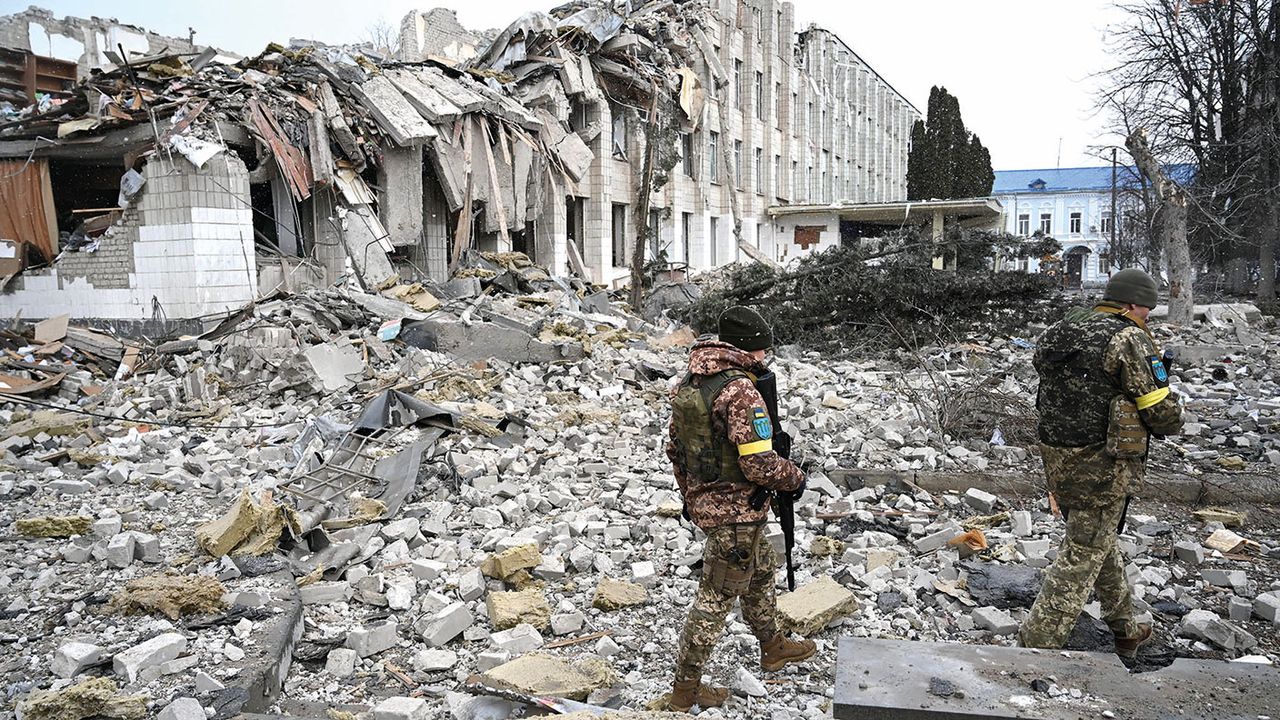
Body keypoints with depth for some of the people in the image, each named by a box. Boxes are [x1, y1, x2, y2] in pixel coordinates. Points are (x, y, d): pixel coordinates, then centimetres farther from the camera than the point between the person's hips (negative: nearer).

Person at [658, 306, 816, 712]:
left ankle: (772, 647, 46)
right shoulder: (740, 391, -23)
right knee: (716, 596, 3)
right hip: (736, 511, -9)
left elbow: (675, 449, 13)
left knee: (761, 570, 27)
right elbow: (759, 464, -25)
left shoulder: (687, 384, 5)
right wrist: (795, 479, -7)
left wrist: (689, 495, 24)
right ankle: (685, 689, 14)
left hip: (704, 501, 9)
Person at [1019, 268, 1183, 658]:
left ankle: (1125, 629, 42)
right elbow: (1165, 417, -13)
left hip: (1058, 460, 8)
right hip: (1102, 468, -8)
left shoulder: (1058, 333, 6)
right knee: (1081, 560, 1)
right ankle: (1035, 648, 1)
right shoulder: (1129, 340, -14)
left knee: (1101, 541, 25)